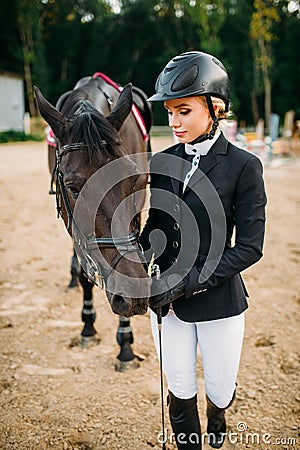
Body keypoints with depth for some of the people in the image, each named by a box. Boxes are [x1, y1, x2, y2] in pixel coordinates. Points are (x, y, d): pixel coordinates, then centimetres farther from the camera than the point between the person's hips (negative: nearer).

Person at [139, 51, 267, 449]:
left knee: (219, 391, 16)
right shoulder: (161, 163, 1)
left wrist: (188, 281, -20)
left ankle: (217, 413, 52)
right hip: (167, 300, 3)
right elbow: (154, 230, 8)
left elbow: (250, 247, -14)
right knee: (180, 396, 11)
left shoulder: (243, 166, -12)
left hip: (219, 300, -3)